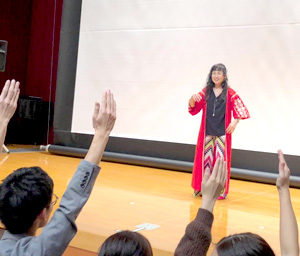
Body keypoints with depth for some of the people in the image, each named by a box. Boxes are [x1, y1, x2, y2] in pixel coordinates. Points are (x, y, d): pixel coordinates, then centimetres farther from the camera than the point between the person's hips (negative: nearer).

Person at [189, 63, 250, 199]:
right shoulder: (206, 92, 7)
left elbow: (240, 109, -2)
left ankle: (221, 190, 5)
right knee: (205, 158, 7)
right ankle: (202, 188, 18)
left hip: (222, 133, -2)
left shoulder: (230, 93, -1)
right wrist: (193, 98, -16)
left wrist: (235, 122, -16)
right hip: (206, 132, 3)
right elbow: (193, 108, 5)